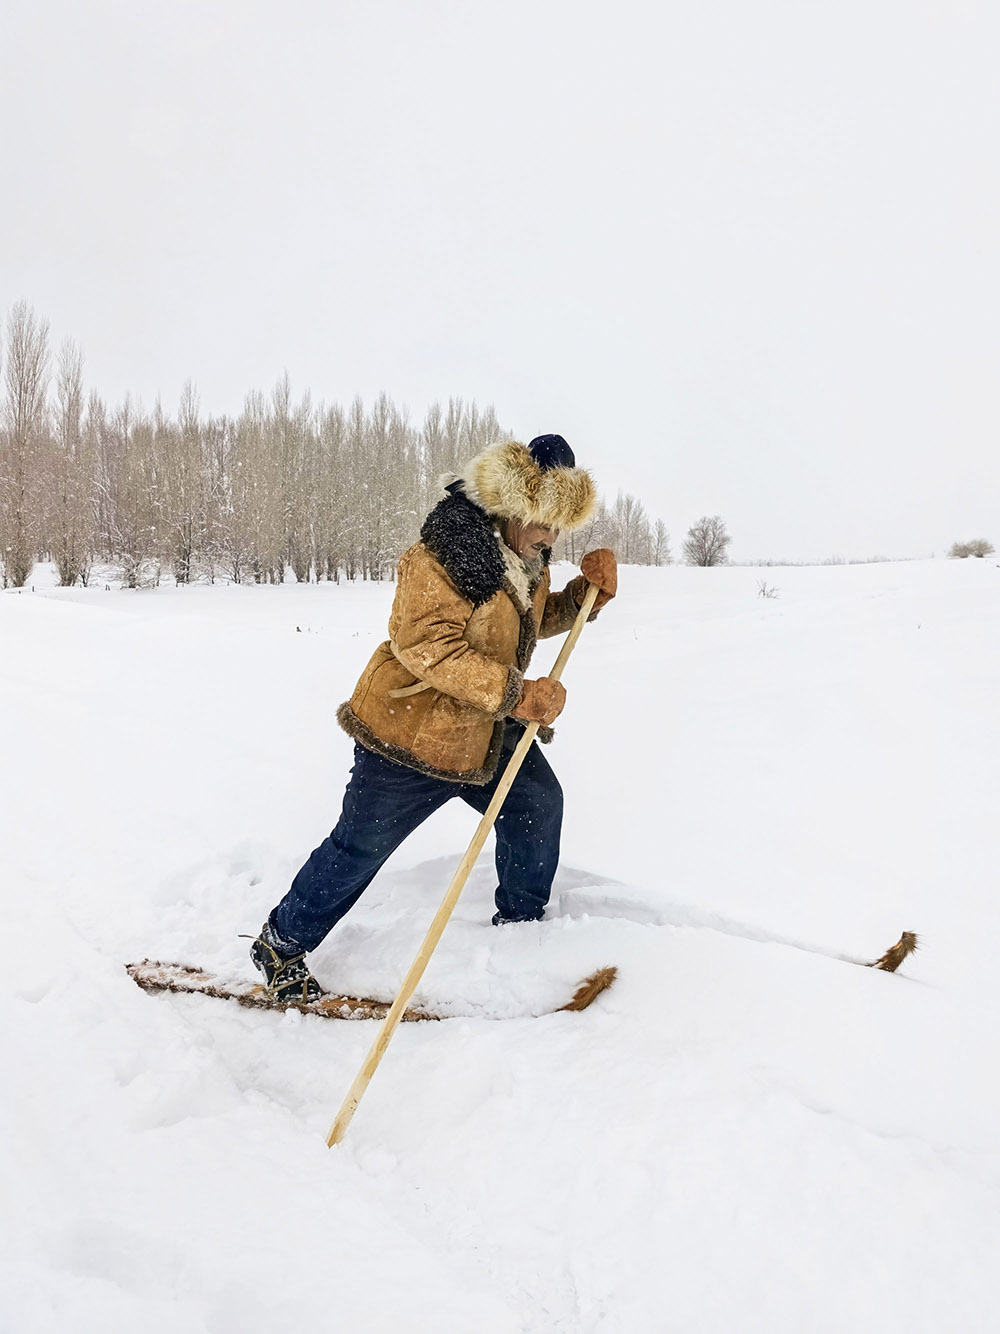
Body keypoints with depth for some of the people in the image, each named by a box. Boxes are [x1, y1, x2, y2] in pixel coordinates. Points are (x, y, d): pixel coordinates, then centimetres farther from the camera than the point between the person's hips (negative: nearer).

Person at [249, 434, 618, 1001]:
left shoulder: (527, 557, 5)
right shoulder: (444, 555, -25)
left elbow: (539, 619, 20)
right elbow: (426, 644, -33)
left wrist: (588, 592, 1)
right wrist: (515, 693, -35)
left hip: (489, 730, 8)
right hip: (412, 727, -8)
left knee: (539, 804, 10)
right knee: (362, 844, 2)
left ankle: (520, 924, 32)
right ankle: (281, 945, 24)